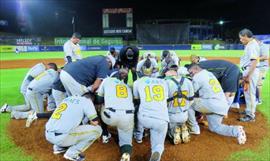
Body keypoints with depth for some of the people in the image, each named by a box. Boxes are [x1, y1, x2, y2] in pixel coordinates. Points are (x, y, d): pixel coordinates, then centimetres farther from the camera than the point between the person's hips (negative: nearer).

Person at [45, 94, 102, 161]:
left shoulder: (68, 98, 19)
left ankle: (59, 147, 22)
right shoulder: (87, 101, 1)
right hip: (61, 137, -7)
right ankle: (72, 154, 4)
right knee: (97, 129, 2)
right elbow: (95, 122, 0)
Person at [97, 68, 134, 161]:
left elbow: (99, 99, 21)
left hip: (111, 116, -1)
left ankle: (105, 135, 34)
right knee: (126, 140, 22)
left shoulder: (107, 80, 19)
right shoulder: (128, 86, 26)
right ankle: (126, 153, -11)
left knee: (103, 107, 32)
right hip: (128, 117, 2)